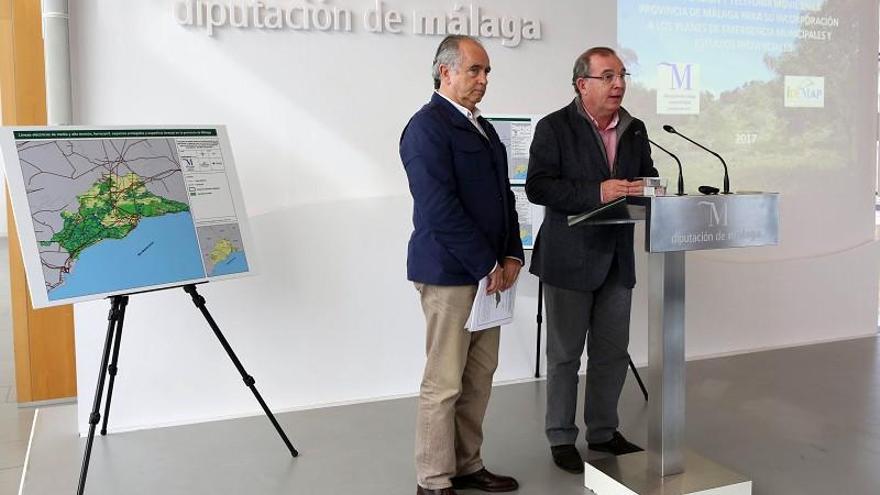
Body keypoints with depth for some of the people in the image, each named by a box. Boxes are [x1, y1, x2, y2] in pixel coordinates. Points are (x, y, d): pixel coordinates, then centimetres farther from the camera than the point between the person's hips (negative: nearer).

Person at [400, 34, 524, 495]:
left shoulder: (483, 127, 17)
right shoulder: (427, 126, -11)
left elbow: (503, 194, 18)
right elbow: (439, 208, -19)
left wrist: (510, 255, 5)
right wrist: (487, 266, -15)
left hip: (487, 271, 9)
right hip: (449, 272, -9)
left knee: (480, 375, 13)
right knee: (444, 383, -1)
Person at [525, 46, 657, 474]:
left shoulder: (635, 129, 9)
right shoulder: (554, 128, -9)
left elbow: (648, 177, 17)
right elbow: (537, 186, -18)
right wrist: (596, 193, -27)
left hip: (617, 258, 6)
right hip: (570, 259, -5)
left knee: (612, 353, 14)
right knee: (565, 354, 6)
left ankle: (603, 431, 30)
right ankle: (561, 438, 21)